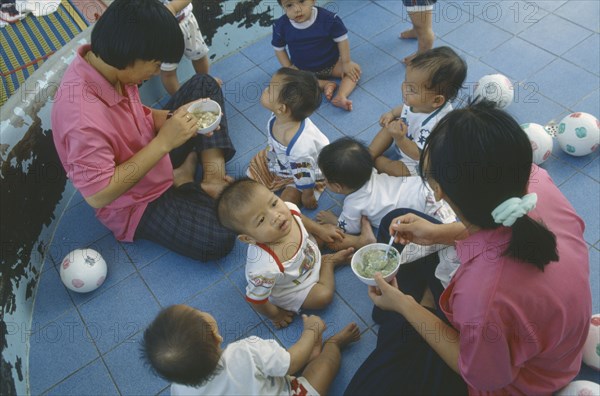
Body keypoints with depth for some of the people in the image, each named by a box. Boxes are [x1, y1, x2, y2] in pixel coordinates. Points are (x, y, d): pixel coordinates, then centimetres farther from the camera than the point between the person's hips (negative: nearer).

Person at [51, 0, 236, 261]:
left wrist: (173, 118, -15)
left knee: (204, 85, 5)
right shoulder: (84, 119, -38)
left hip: (150, 152, 8)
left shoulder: (108, 63, -13)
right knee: (217, 240, -24)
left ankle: (213, 179, -4)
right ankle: (182, 182, 2)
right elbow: (98, 195, -31)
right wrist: (164, 142, -32)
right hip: (134, 203, -8)